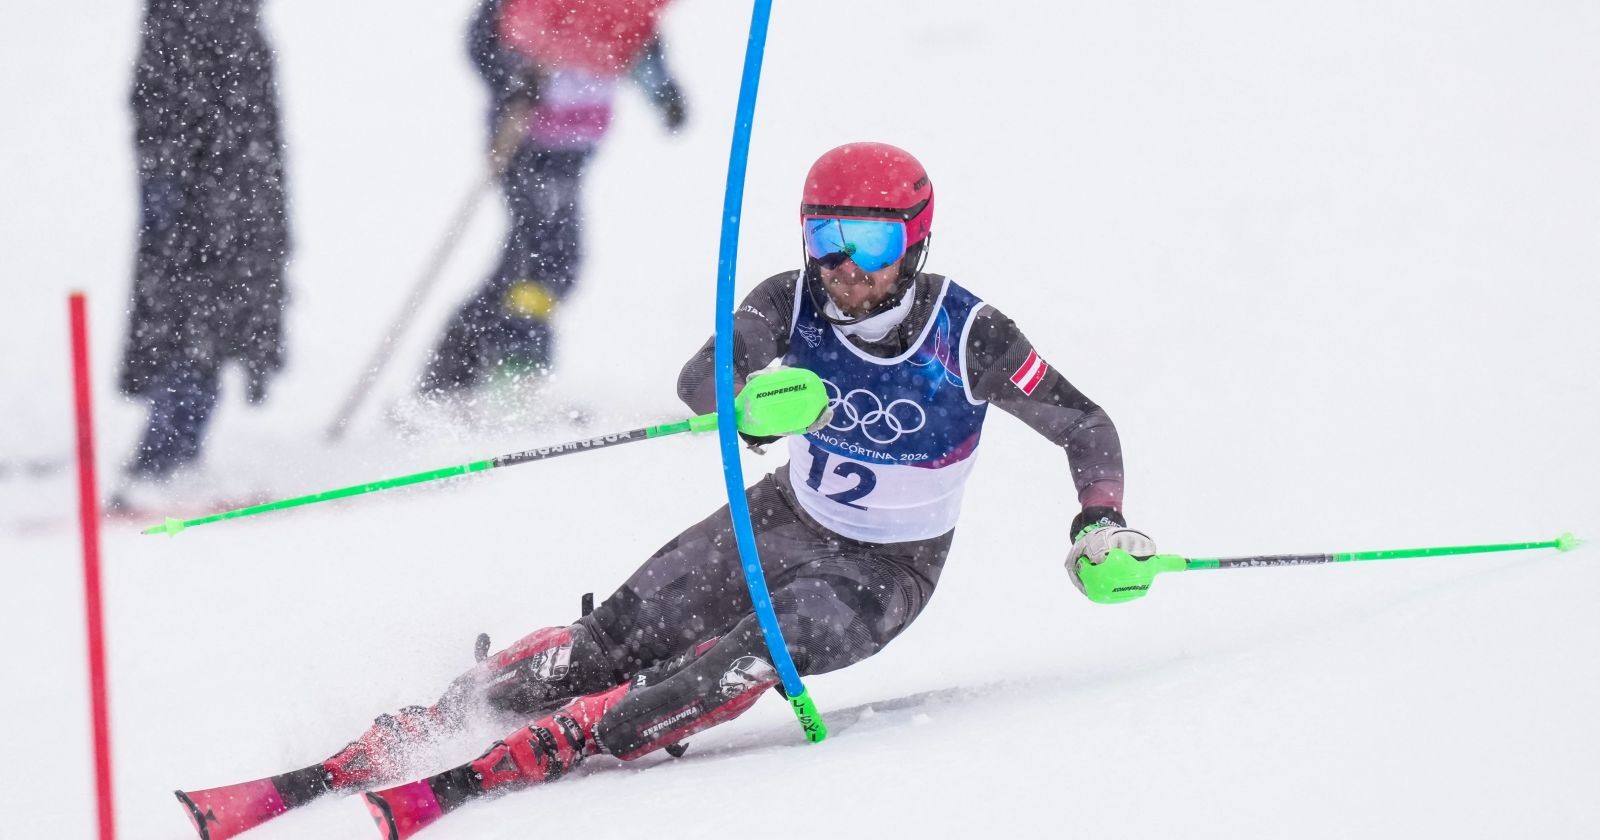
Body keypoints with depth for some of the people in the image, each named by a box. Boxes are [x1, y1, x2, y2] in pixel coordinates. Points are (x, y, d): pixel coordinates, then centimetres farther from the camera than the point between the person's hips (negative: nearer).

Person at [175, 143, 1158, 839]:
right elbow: (701, 377, -27)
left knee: (741, 665, -29)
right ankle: (411, 732, -2)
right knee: (616, 637, -10)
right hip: (786, 520, 4)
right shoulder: (794, 304, -13)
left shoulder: (967, 336, -21)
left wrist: (1103, 522, -27)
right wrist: (753, 397, -50)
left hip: (885, 570, -4)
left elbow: (1087, 426, -11)